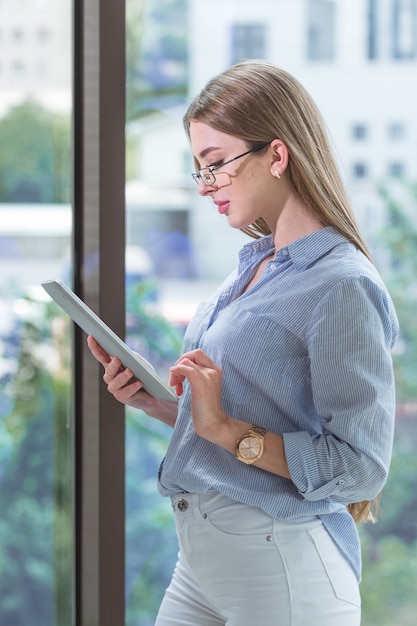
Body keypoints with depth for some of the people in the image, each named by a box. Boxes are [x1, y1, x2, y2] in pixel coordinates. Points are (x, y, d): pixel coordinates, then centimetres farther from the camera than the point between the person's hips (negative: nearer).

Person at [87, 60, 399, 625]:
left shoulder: (342, 287, -16)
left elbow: (359, 466, -20)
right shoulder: (253, 267, 11)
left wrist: (226, 429, -21)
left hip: (282, 564, -8)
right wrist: (149, 399, 4)